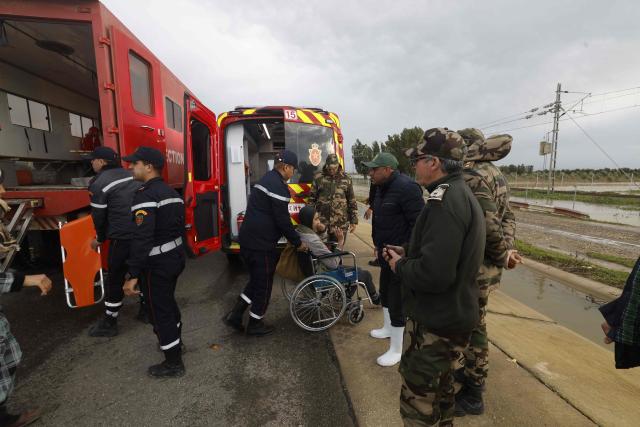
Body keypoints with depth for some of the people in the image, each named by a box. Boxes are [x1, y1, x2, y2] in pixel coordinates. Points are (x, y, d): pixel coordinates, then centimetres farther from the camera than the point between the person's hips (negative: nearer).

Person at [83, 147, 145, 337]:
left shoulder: (99, 183, -7)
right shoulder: (132, 175, 9)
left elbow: (99, 216, -2)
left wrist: (100, 239, 16)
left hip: (123, 238, -6)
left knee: (115, 280, 9)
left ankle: (109, 323, 22)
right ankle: (145, 310, 34)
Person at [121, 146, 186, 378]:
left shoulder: (146, 195, -21)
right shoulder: (172, 192, 9)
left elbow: (142, 238, -28)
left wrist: (133, 275, -26)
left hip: (157, 264, -9)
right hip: (175, 257, 9)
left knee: (159, 311, 5)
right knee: (168, 302, 26)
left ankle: (173, 363, 18)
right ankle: (175, 342, 45)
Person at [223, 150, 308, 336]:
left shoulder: (266, 179, 16)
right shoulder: (278, 186, -15)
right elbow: (283, 220, -18)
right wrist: (298, 243, -5)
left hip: (247, 239, 9)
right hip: (261, 244, -9)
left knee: (256, 279, 22)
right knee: (264, 284, 8)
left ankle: (235, 315, 23)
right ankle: (255, 324, 24)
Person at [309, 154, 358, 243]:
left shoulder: (346, 179, 5)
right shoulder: (319, 178, 2)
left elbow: (352, 201, 8)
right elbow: (311, 199, 7)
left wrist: (354, 221, 5)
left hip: (341, 225, 1)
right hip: (321, 223, 0)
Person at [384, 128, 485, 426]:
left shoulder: (445, 200, -25)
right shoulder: (460, 194, 9)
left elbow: (434, 273, -33)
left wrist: (400, 266, -14)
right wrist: (407, 254, 5)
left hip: (437, 323, -10)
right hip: (451, 315, 10)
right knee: (439, 387, 29)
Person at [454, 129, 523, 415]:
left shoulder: (471, 175, -20)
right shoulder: (494, 173, 11)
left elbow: (488, 225, -25)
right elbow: (507, 216, 12)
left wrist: (503, 254, -10)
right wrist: (508, 249, 3)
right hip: (486, 263, 10)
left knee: (471, 326, 5)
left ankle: (472, 395, 24)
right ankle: (471, 372, 42)